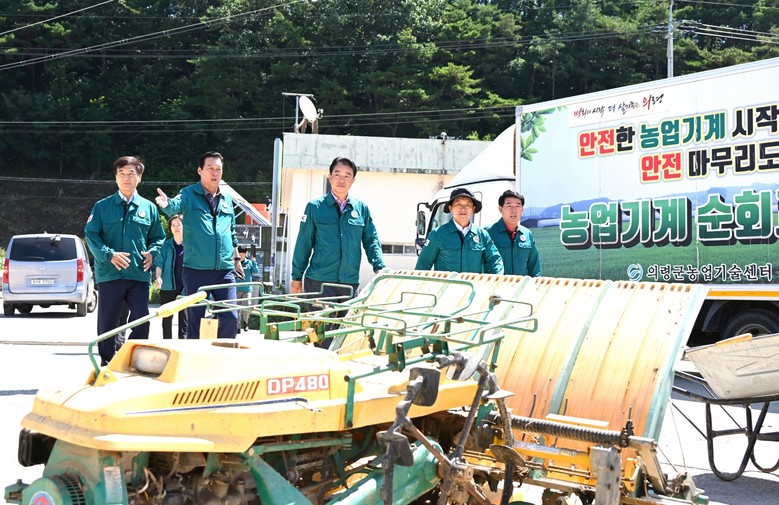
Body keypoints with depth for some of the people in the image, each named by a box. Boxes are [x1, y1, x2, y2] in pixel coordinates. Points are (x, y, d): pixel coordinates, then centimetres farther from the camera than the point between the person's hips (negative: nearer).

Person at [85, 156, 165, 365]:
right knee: (107, 322, 5)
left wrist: (152, 253, -4)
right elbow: (91, 234, 0)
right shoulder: (102, 206, 5)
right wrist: (109, 254, -15)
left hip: (139, 275, 1)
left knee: (141, 320, -2)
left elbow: (158, 237, 17)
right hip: (110, 274, -1)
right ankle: (107, 362, 18)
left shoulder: (149, 208, 10)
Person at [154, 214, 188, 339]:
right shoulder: (166, 244, 8)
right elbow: (159, 263, 3)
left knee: (184, 317, -2)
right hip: (168, 286, 2)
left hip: (185, 286, -2)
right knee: (167, 318, 6)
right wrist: (158, 277, -14)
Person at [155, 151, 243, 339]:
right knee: (195, 320, 3)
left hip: (225, 270, 4)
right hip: (196, 270, -3)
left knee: (230, 318, -1)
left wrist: (237, 258, 22)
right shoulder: (189, 195, -1)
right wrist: (167, 204, -46)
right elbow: (176, 205, -24)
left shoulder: (227, 199, 13)